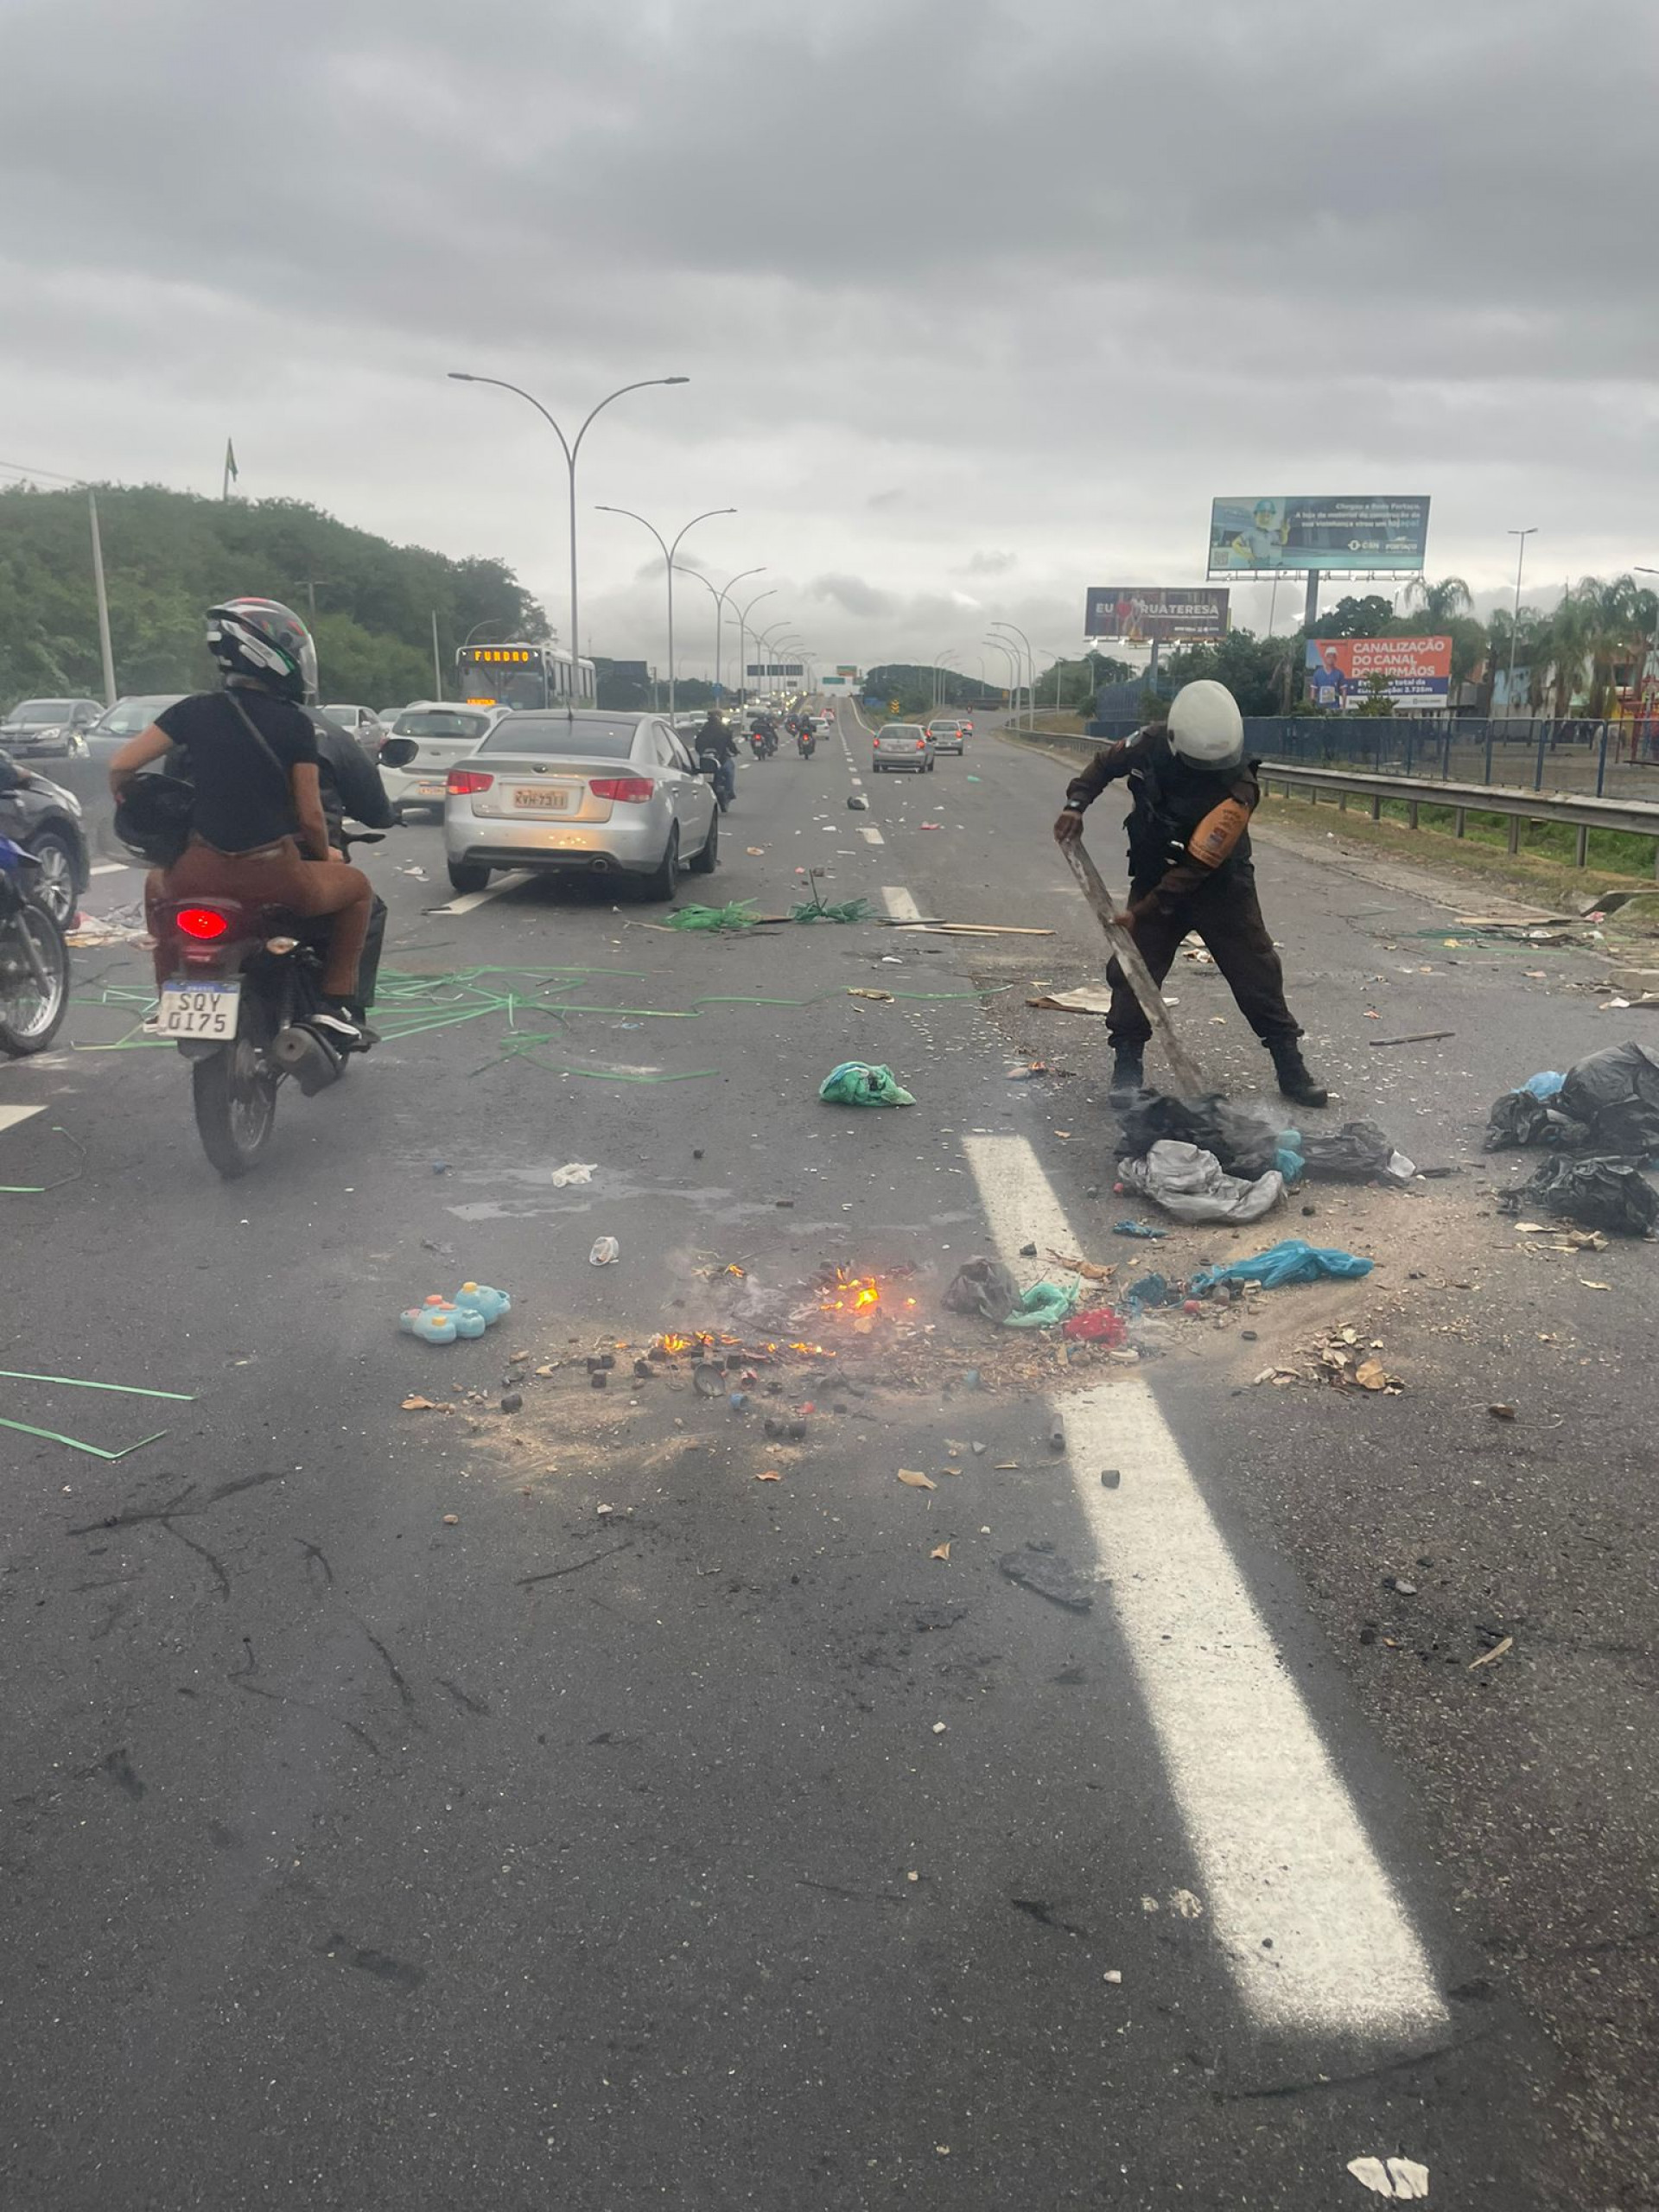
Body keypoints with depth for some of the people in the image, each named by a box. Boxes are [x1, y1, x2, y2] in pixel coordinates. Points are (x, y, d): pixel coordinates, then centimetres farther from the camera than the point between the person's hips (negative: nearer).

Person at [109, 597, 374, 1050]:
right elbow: (310, 816, -3)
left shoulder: (194, 709, 3)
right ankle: (334, 1004, 15)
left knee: (157, 883, 38)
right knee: (356, 886, 26)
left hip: (201, 874, 3)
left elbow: (121, 765, 2)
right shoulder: (295, 724, -4)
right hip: (274, 878, -3)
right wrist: (326, 857, 17)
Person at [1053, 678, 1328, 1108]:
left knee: (1257, 972, -1)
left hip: (1221, 885, -3)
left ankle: (1290, 1066, 10)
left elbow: (1194, 868, -28)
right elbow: (1107, 761, 4)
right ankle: (1127, 1063, 7)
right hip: (1154, 876, 3)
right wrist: (1076, 803, -12)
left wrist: (1142, 913, -28)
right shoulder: (1153, 742, -17)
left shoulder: (1237, 792, -29)